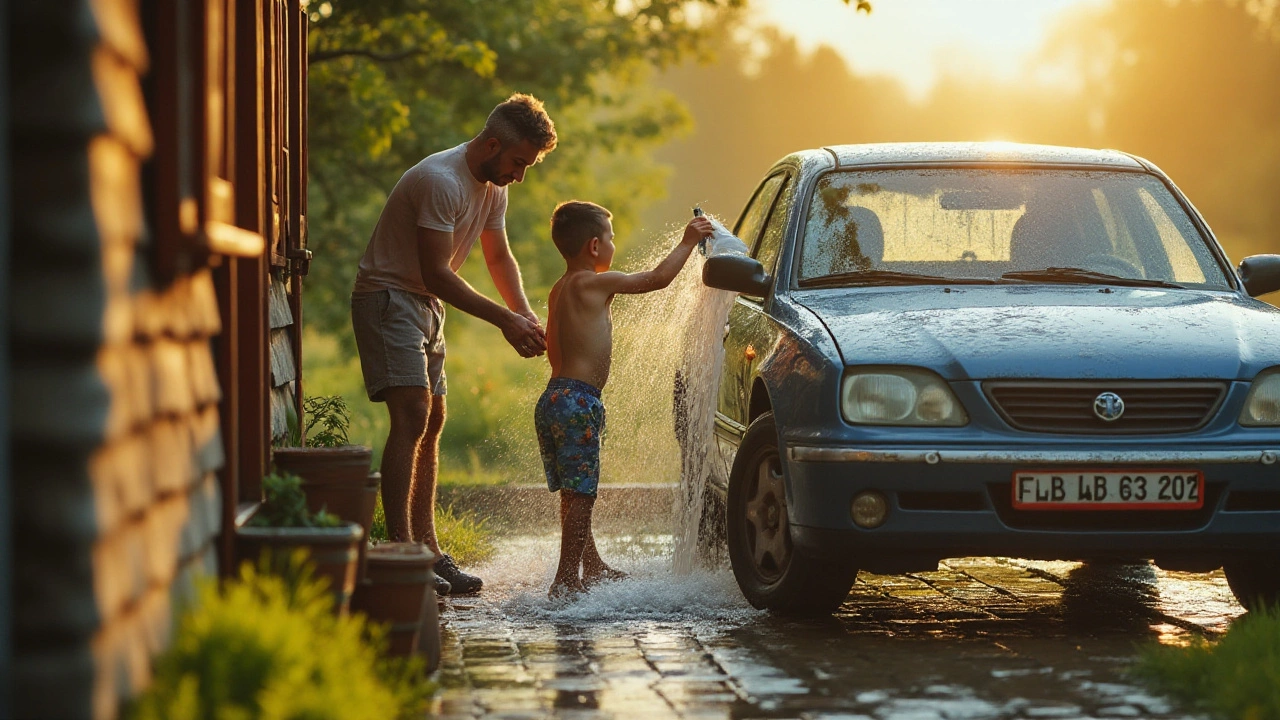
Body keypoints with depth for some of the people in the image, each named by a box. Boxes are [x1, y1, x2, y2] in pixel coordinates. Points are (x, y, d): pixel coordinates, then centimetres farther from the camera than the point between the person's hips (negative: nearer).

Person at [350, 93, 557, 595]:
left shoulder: (493, 187, 5)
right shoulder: (441, 181, -25)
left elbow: (499, 258, 16)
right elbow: (437, 274, -26)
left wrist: (526, 316, -1)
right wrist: (504, 320, -24)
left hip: (427, 305, 10)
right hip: (388, 297, -10)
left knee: (432, 422, 9)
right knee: (412, 416, -20)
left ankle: (426, 549, 13)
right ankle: (401, 551, -23)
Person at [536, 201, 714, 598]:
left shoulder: (559, 290, 16)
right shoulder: (596, 283, -10)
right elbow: (657, 277, -6)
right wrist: (687, 242, 7)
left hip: (554, 397, 9)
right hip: (578, 401, -9)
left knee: (575, 493, 18)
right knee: (579, 493, -7)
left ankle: (592, 567, 29)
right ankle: (567, 580, -7)